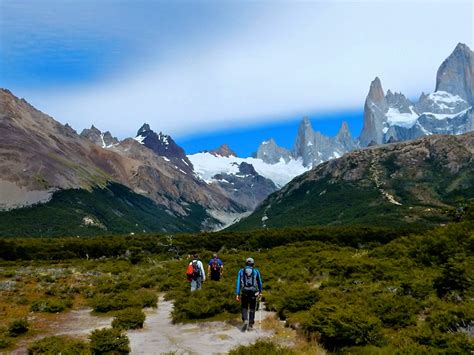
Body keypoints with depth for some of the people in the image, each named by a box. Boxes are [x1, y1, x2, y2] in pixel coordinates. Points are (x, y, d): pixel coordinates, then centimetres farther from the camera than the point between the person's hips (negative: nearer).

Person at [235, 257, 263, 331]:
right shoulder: (256, 271, 5)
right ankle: (250, 325, 15)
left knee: (244, 308, 14)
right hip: (253, 292, 0)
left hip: (244, 292, 0)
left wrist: (237, 294, -2)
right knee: (252, 309, 14)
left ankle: (245, 321, -9)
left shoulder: (241, 271, 5)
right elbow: (260, 282, 11)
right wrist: (260, 292, 24)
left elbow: (238, 282, -1)